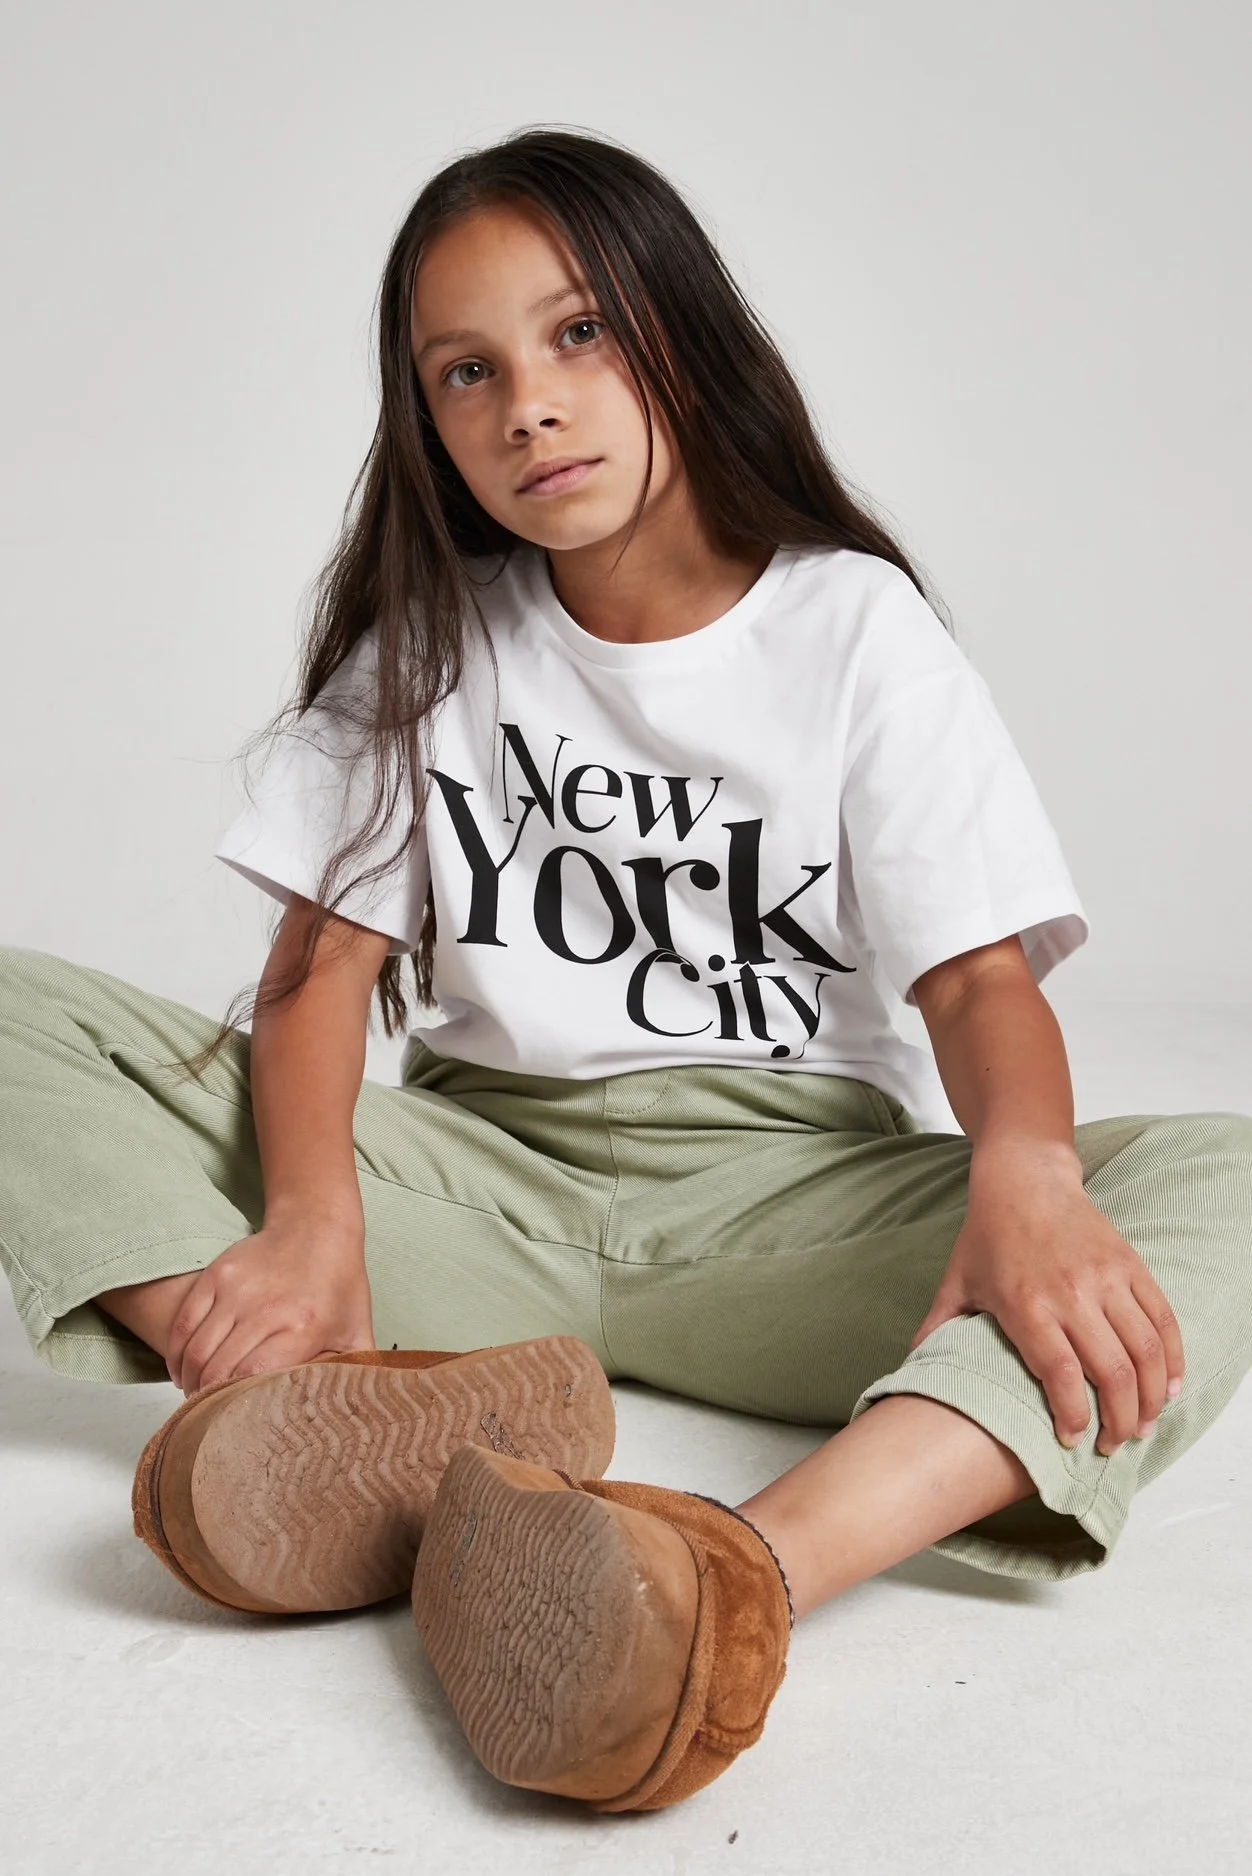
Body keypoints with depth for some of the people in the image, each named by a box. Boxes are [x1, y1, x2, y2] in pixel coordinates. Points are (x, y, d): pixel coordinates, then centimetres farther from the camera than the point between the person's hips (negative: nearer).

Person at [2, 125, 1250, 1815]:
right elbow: (325, 955, -2)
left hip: (784, 1190, -1)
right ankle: (332, 1417, -38)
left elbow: (979, 974, -7)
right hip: (480, 1165, 2)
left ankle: (749, 1570, -50)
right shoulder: (428, 634, 8)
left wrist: (1025, 1168, -30)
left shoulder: (856, 627, 2)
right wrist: (311, 1220, -23)